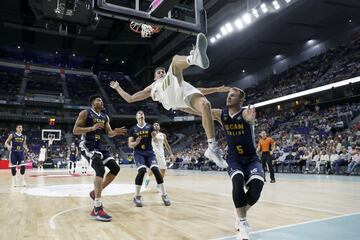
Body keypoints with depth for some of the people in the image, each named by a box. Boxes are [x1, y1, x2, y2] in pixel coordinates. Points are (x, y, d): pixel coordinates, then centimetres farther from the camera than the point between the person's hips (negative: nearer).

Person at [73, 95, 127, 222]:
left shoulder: (105, 117, 15)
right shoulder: (85, 113, -4)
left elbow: (109, 133, 15)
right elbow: (75, 130, -10)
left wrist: (115, 132, -8)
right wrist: (92, 128, -23)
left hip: (100, 146, 8)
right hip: (88, 146, -8)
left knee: (115, 168, 0)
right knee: (100, 170, -26)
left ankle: (96, 192, 16)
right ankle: (97, 209, -26)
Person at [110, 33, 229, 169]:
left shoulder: (182, 81, 47)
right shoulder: (152, 87, 42)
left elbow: (198, 90, 41)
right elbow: (129, 99, 41)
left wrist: (216, 89, 31)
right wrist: (117, 87, 46)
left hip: (184, 89, 3)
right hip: (169, 93, -3)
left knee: (205, 105, -33)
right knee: (176, 58, -25)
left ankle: (212, 148, -29)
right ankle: (194, 58, -64)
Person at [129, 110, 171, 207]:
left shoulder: (150, 126, 8)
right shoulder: (133, 129, 8)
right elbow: (130, 145, 6)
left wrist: (154, 135, -26)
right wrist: (136, 142, -17)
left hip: (149, 152, 1)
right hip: (138, 153, -1)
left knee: (156, 170, -17)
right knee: (142, 170, -24)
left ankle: (164, 195, -5)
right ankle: (137, 197, -8)